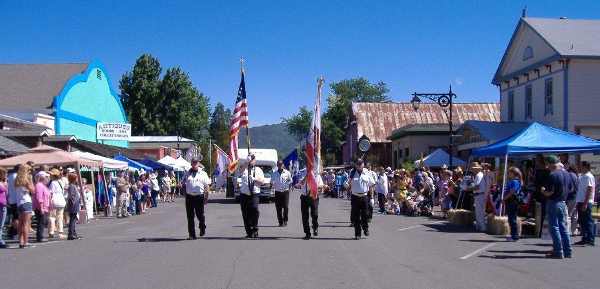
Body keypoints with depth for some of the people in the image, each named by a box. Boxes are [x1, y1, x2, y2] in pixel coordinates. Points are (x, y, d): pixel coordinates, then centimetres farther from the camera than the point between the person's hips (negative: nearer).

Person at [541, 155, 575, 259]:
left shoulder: (553, 175, -17)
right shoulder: (567, 174, 7)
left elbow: (550, 192, -20)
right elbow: (571, 188, 16)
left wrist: (543, 191, -2)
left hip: (553, 203, -7)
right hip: (563, 203, 7)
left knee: (554, 227, -1)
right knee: (563, 227, 13)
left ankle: (558, 252, -2)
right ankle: (567, 252, 15)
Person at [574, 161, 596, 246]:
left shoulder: (588, 176, -12)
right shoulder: (582, 176, 17)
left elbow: (589, 190, -18)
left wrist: (585, 203, -22)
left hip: (586, 202, -9)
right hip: (580, 201, 9)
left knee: (588, 221, -6)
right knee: (582, 221, 12)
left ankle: (590, 240, -4)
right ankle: (584, 239, 19)